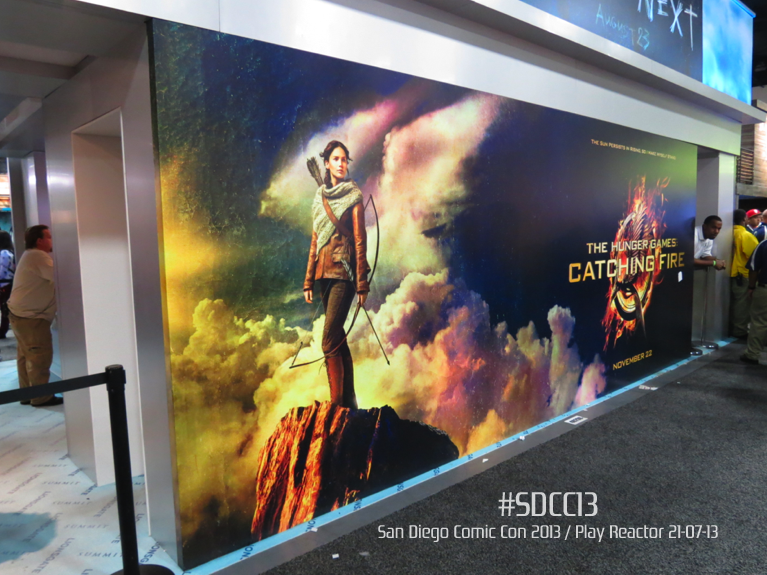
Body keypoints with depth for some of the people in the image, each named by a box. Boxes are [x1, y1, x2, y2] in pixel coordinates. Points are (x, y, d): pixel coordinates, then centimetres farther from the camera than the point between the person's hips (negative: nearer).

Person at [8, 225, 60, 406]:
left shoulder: (32, 256, 18)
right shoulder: (38, 256, -16)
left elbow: (50, 276, 14)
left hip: (22, 314, 11)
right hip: (31, 317, -11)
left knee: (26, 356, 15)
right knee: (41, 357, -5)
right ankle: (41, 397, 1)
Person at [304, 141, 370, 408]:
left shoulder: (353, 196, 0)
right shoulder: (320, 197, 16)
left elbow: (360, 240, -5)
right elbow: (315, 241, 16)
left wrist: (362, 283, -11)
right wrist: (308, 280, 12)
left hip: (343, 271, -6)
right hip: (324, 271, 6)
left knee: (330, 341, -13)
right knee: (338, 338, 9)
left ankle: (337, 404, -8)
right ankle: (349, 401, 18)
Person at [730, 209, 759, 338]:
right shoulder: (746, 235, -15)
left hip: (732, 273, 6)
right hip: (743, 274, -6)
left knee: (733, 302, 15)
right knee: (743, 303, 2)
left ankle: (732, 328, 23)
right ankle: (740, 330, 8)